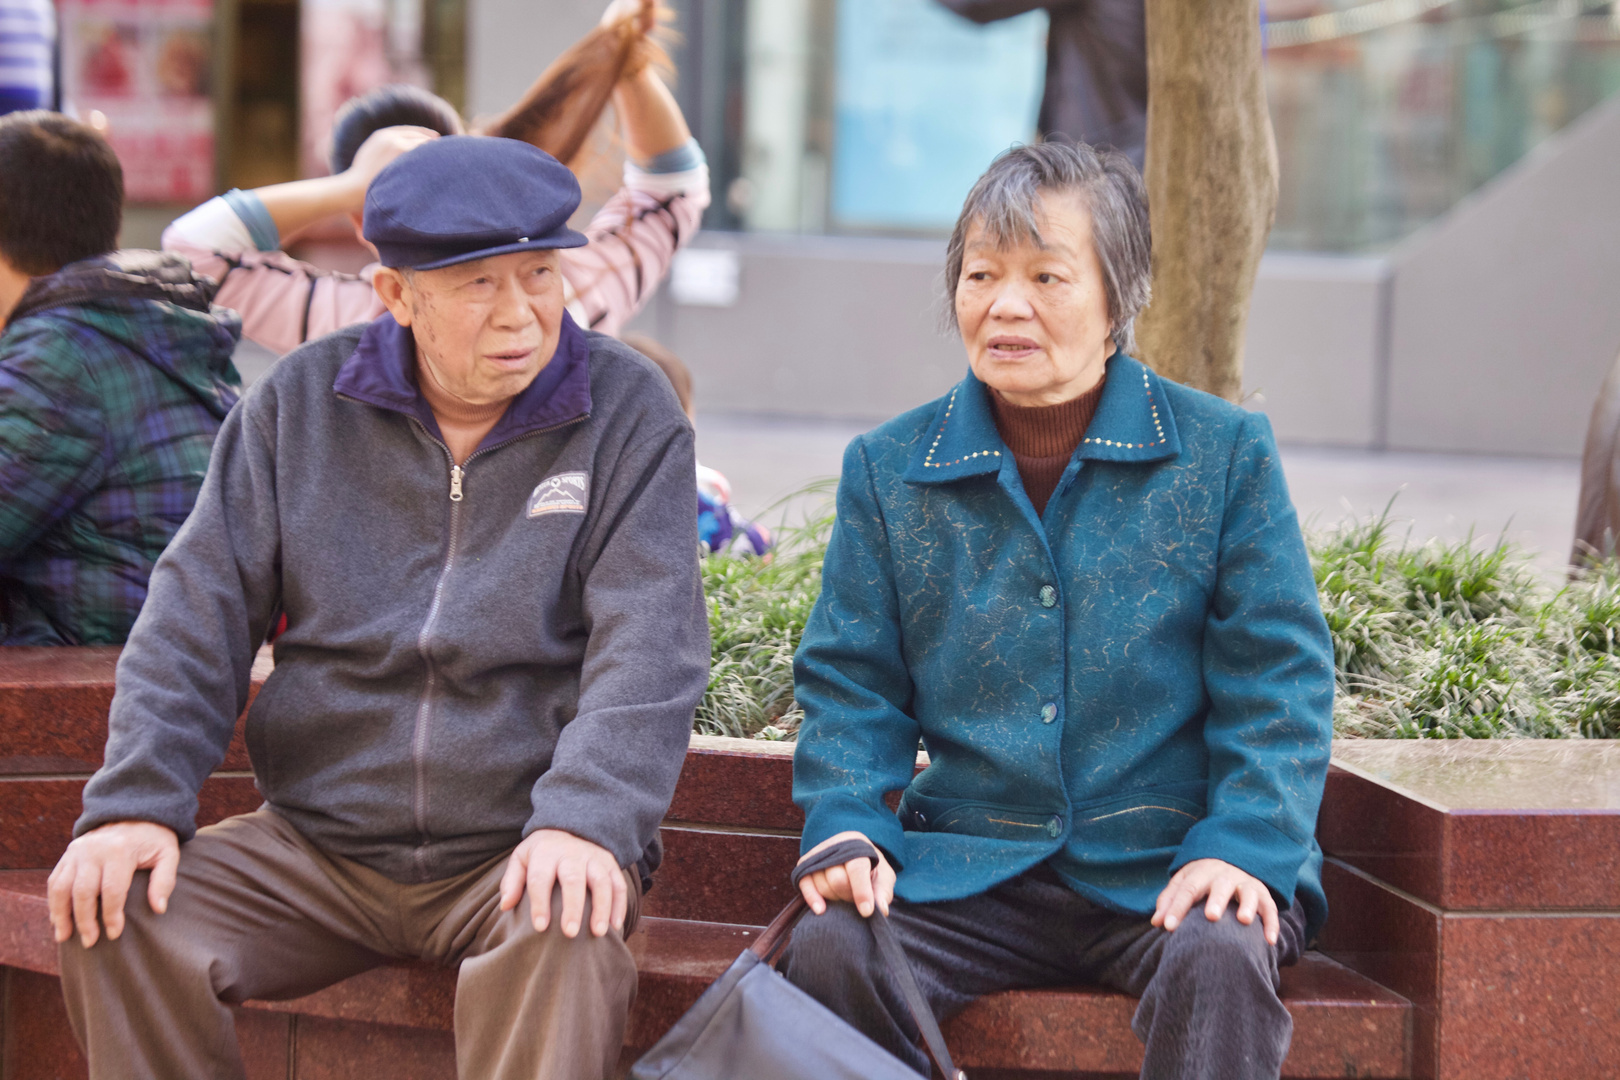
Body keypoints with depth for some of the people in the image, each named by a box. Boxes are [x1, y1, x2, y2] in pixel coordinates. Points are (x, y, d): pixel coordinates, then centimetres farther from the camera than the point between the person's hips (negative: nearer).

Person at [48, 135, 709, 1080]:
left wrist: (585, 819, -29)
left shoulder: (627, 410, -2)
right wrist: (136, 800, -11)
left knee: (567, 937, -36)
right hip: (315, 849, 3)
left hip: (519, 851, -3)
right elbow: (200, 614, 4)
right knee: (114, 915, -20)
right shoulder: (301, 402, 6)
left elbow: (648, 647, -12)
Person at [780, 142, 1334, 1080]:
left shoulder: (1226, 454, 3)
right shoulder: (888, 470, 10)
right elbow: (853, 683, 12)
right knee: (829, 949, -26)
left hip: (1167, 864, -2)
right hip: (967, 865, 2)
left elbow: (1278, 677, 1)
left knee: (1219, 961, -34)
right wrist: (847, 827, -6)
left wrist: (1244, 847, -13)